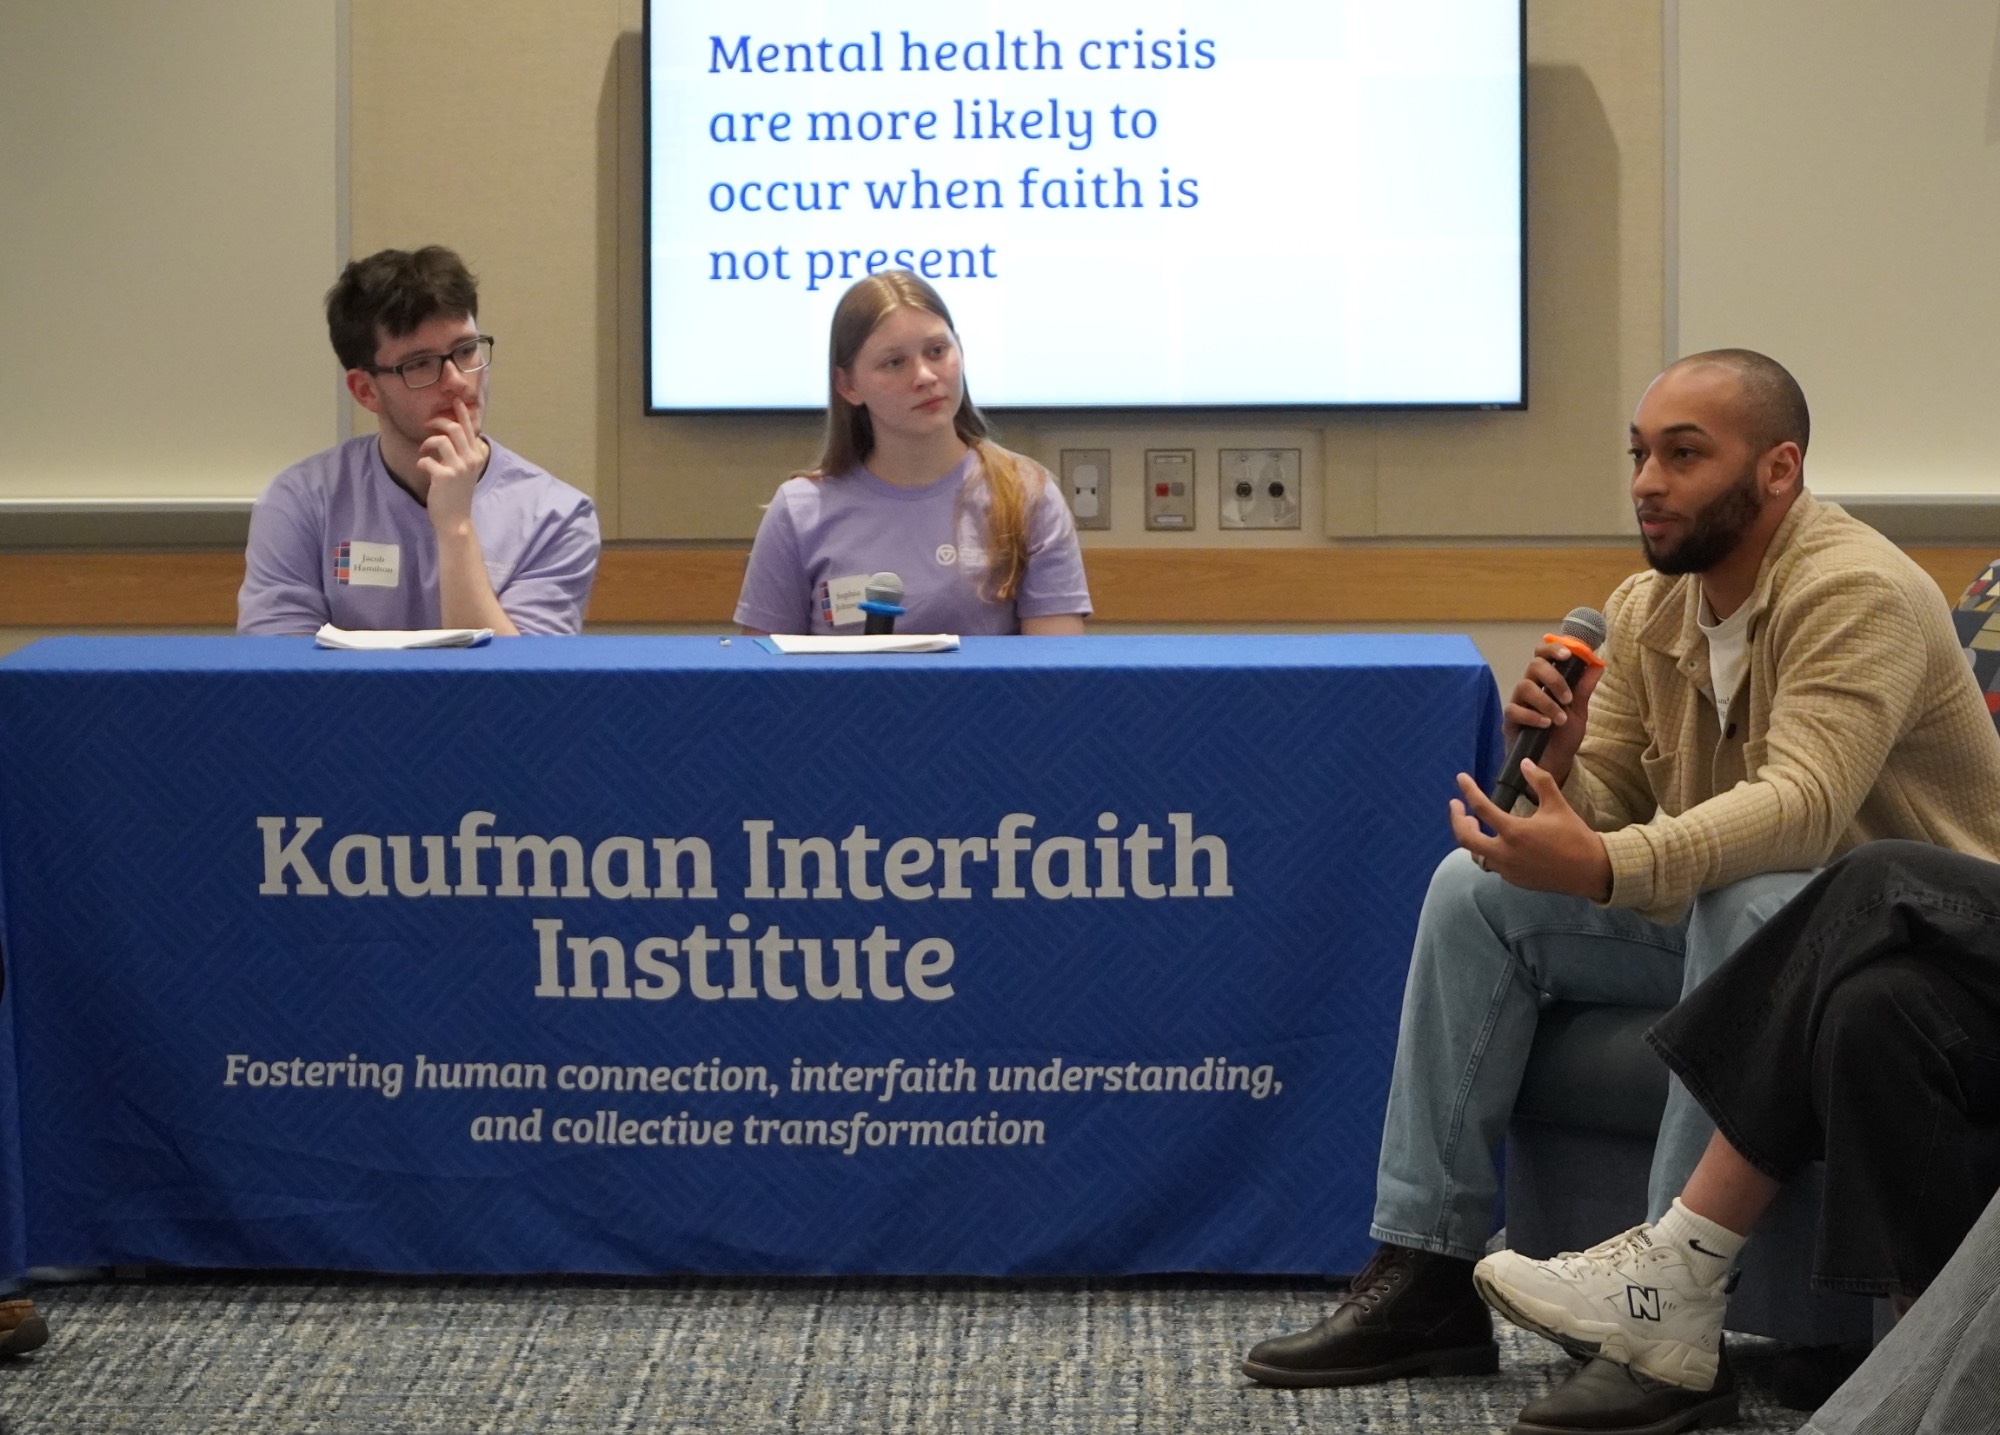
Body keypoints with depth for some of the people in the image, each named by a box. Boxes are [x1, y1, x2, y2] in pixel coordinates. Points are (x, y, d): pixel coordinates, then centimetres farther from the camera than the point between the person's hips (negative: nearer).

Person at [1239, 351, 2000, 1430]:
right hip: (1718, 922, 8)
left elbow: (1802, 805, -36)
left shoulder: (1856, 593, -22)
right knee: (1476, 888, -6)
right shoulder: (1646, 609, 3)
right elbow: (1606, 818, 3)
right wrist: (1555, 761, -21)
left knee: (1749, 904, -38)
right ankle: (1424, 1277, -7)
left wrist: (1603, 868, -49)